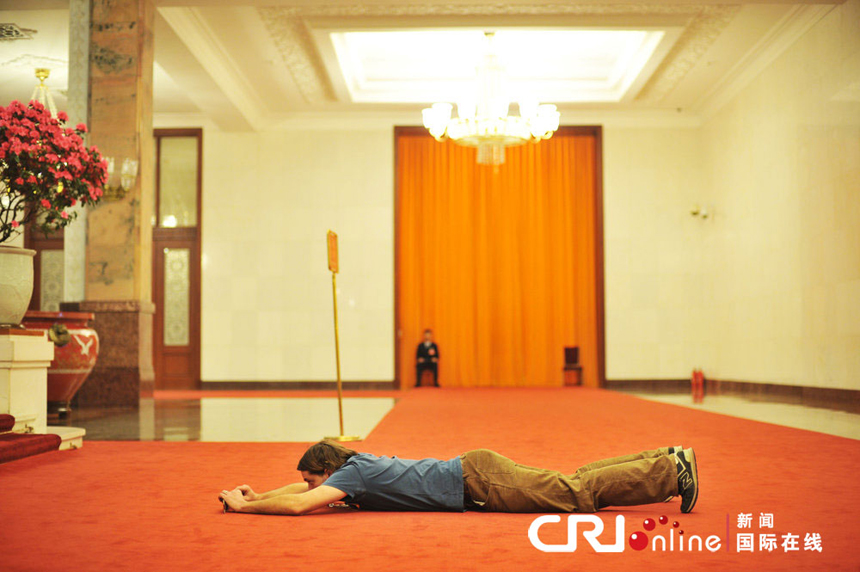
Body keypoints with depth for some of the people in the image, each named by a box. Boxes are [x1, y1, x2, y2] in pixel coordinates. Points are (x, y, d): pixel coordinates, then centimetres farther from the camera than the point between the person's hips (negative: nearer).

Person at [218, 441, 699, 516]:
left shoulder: (352, 474, -12)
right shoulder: (353, 464, 12)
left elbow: (298, 504, -24)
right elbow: (301, 490, 30)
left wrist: (243, 506, -10)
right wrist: (258, 494, 21)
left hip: (477, 481, -8)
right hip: (474, 473, 8)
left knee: (575, 493, -8)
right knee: (573, 483, 11)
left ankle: (673, 468, -5)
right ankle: (660, 462, 16)